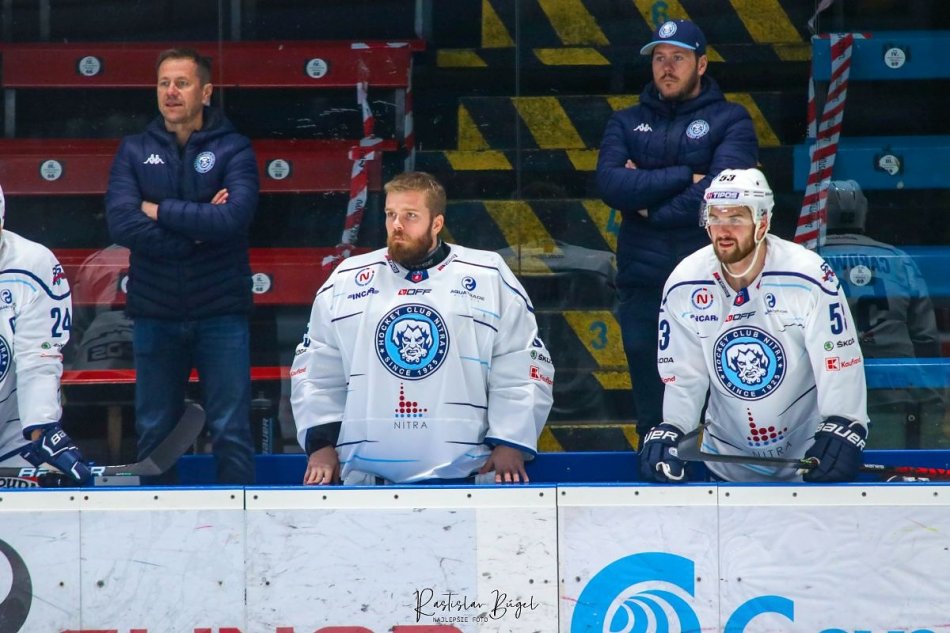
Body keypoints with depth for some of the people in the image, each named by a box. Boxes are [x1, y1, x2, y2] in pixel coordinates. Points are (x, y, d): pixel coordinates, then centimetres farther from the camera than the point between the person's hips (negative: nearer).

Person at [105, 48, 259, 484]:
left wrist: (160, 211, -10)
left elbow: (234, 218, -17)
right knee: (154, 434, 9)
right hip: (155, 314, 2)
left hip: (220, 313, -2)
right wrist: (199, 226, -13)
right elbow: (122, 224, -10)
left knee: (231, 433, -2)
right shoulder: (134, 151, 6)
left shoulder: (233, 150, 0)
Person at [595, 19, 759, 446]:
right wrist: (684, 177, -10)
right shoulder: (626, 124, 16)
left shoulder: (730, 121, 5)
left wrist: (647, 199, -5)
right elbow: (610, 183, -3)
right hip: (645, 286, 3)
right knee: (654, 425, 6)